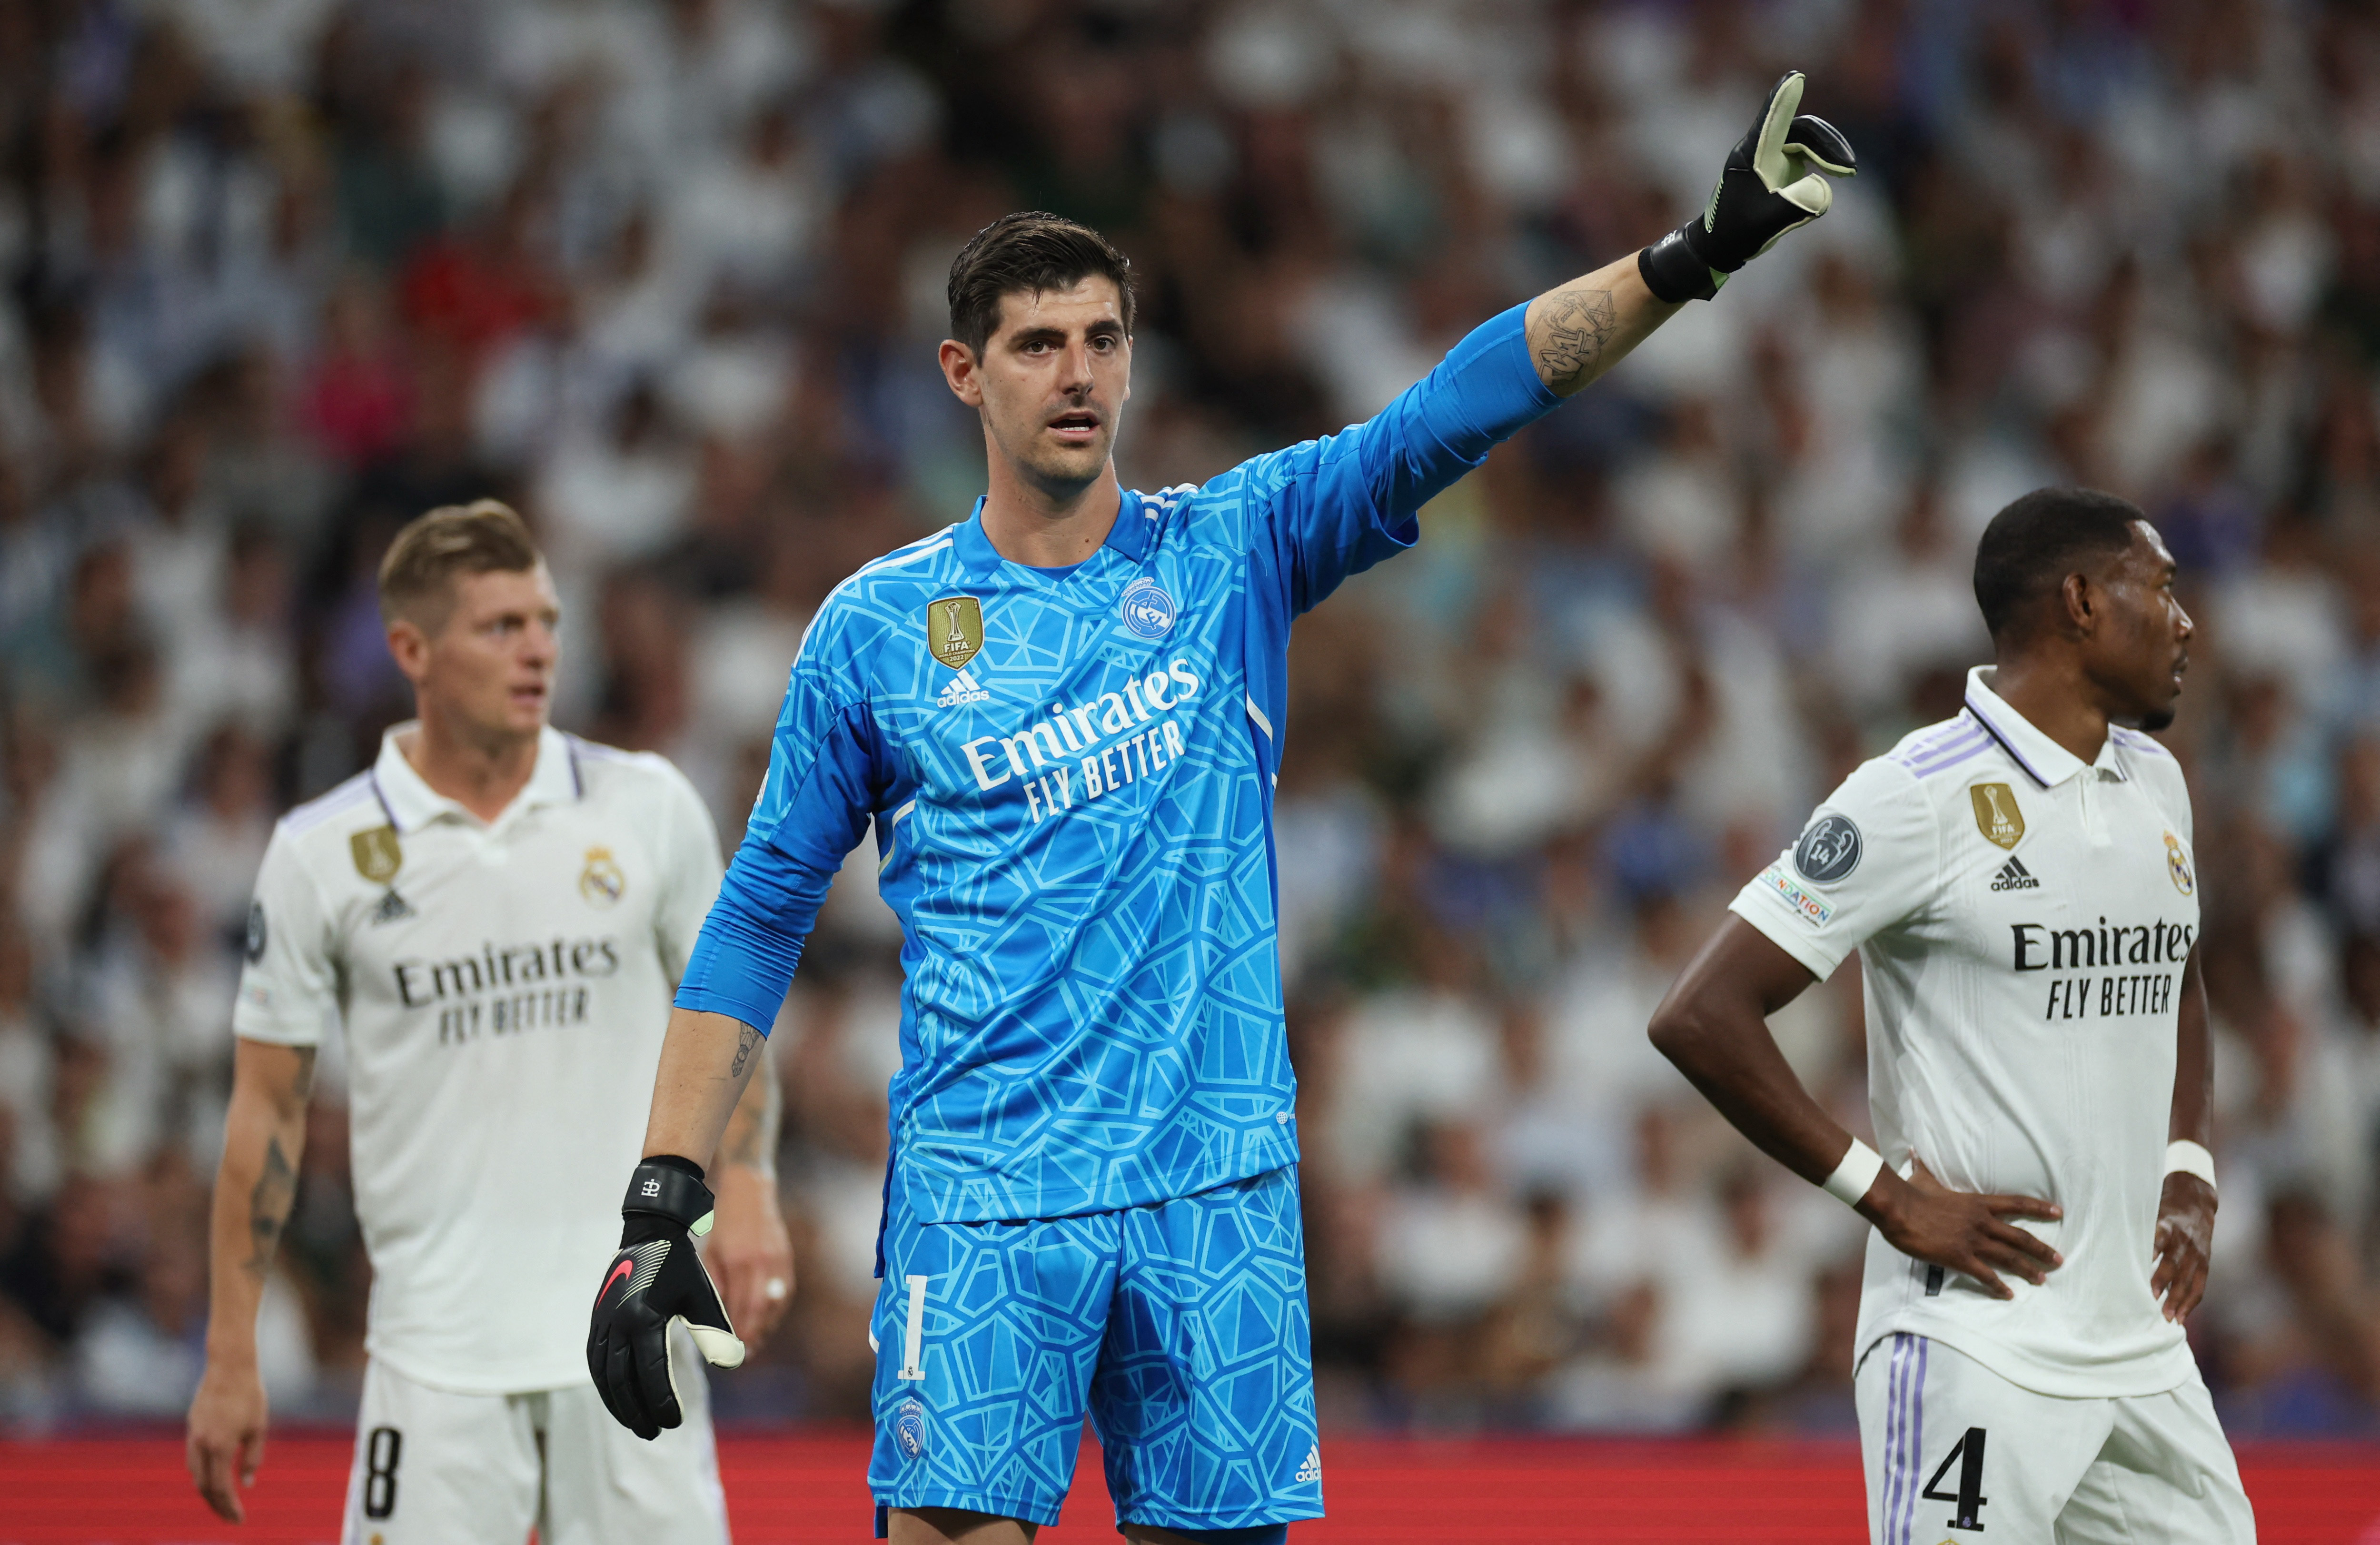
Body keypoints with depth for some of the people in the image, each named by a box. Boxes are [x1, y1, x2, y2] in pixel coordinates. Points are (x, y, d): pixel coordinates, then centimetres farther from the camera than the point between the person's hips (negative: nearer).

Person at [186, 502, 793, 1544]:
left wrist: (747, 1186, -5)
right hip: (438, 1345, -1)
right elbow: (267, 1102, 4)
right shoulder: (321, 853, 0)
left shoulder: (646, 807, 3)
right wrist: (230, 1357, 2)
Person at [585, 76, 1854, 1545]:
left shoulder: (1232, 549, 7)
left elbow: (1447, 418, -5)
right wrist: (661, 1204, 3)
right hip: (980, 1191, -2)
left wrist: (1693, 256, -17)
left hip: (1215, 1187, 2)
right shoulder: (877, 627, 5)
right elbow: (761, 916, 9)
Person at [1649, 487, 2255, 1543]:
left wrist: (2188, 1176, 14)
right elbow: (1701, 1018, -14)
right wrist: (1887, 1195, -13)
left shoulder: (2155, 785, 13)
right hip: (1976, 1350, -7)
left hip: (2141, 1340, 7)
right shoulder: (1922, 800, -11)